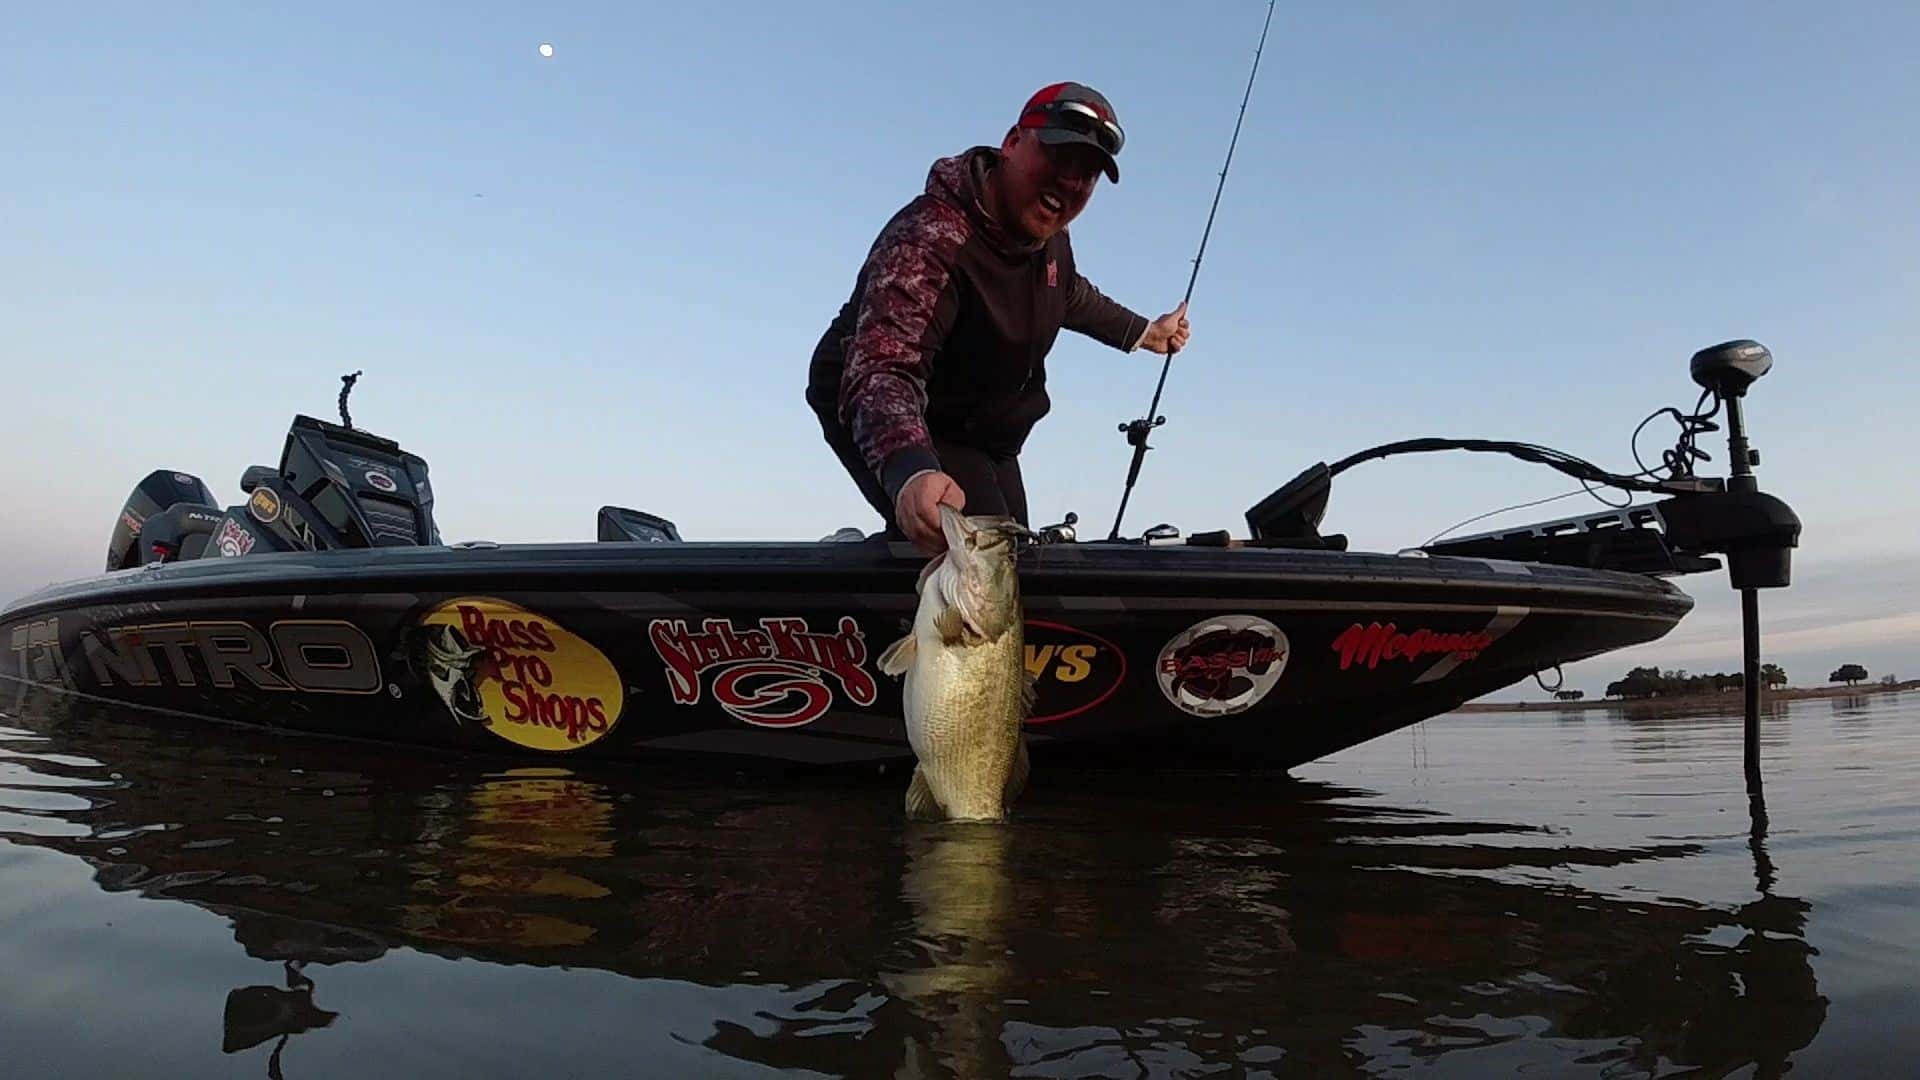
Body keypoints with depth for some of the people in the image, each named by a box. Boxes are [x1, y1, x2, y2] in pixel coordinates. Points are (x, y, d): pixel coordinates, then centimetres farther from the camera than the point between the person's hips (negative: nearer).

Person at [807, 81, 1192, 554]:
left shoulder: (1048, 235, -6)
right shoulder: (930, 240, -34)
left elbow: (1068, 293, 20)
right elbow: (883, 373, -49)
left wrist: (1143, 332, 31)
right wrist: (911, 473, -67)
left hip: (984, 435, 9)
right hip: (905, 434, -9)